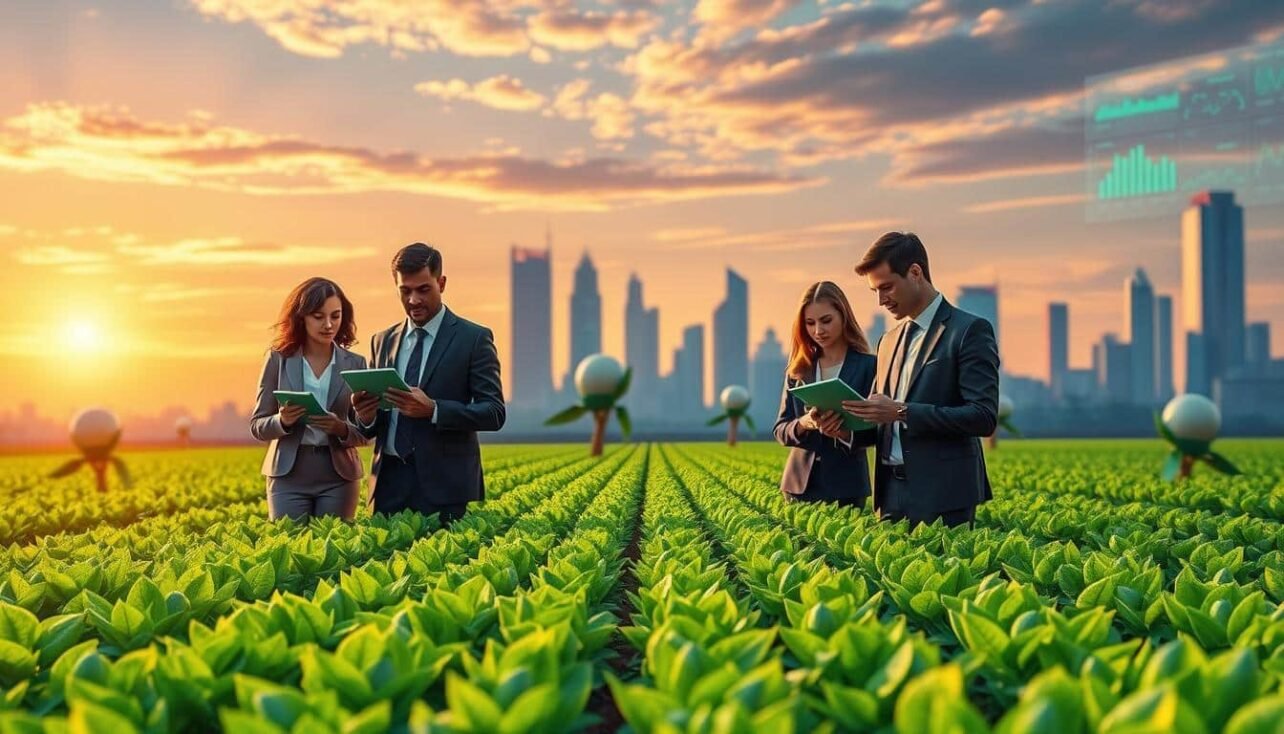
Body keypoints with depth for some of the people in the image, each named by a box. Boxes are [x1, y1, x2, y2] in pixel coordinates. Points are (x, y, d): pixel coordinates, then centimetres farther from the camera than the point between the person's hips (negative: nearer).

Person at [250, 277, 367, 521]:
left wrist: (342, 428, -17)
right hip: (289, 476, 0)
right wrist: (282, 421, -17)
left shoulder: (355, 364, 2)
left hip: (338, 477, 1)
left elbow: (364, 432, 4)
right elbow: (257, 425, 3)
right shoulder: (279, 359, 1)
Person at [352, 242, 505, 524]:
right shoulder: (382, 341, 15)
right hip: (389, 479, 4)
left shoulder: (474, 338, 0)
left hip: (446, 483, -4)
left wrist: (434, 410, -21)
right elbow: (371, 427, 18)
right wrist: (366, 415, -6)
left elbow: (494, 412, -7)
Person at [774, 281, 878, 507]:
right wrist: (803, 423, -15)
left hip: (846, 485, -3)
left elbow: (876, 430, -4)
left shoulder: (867, 365, -3)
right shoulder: (798, 369, 8)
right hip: (800, 483, 3)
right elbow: (780, 429, 6)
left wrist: (845, 432, -23)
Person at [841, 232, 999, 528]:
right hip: (892, 493, 6)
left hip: (943, 495, -6)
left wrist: (902, 412, -20)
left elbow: (984, 417, -15)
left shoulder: (970, 330, -5)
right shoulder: (889, 341, 17)